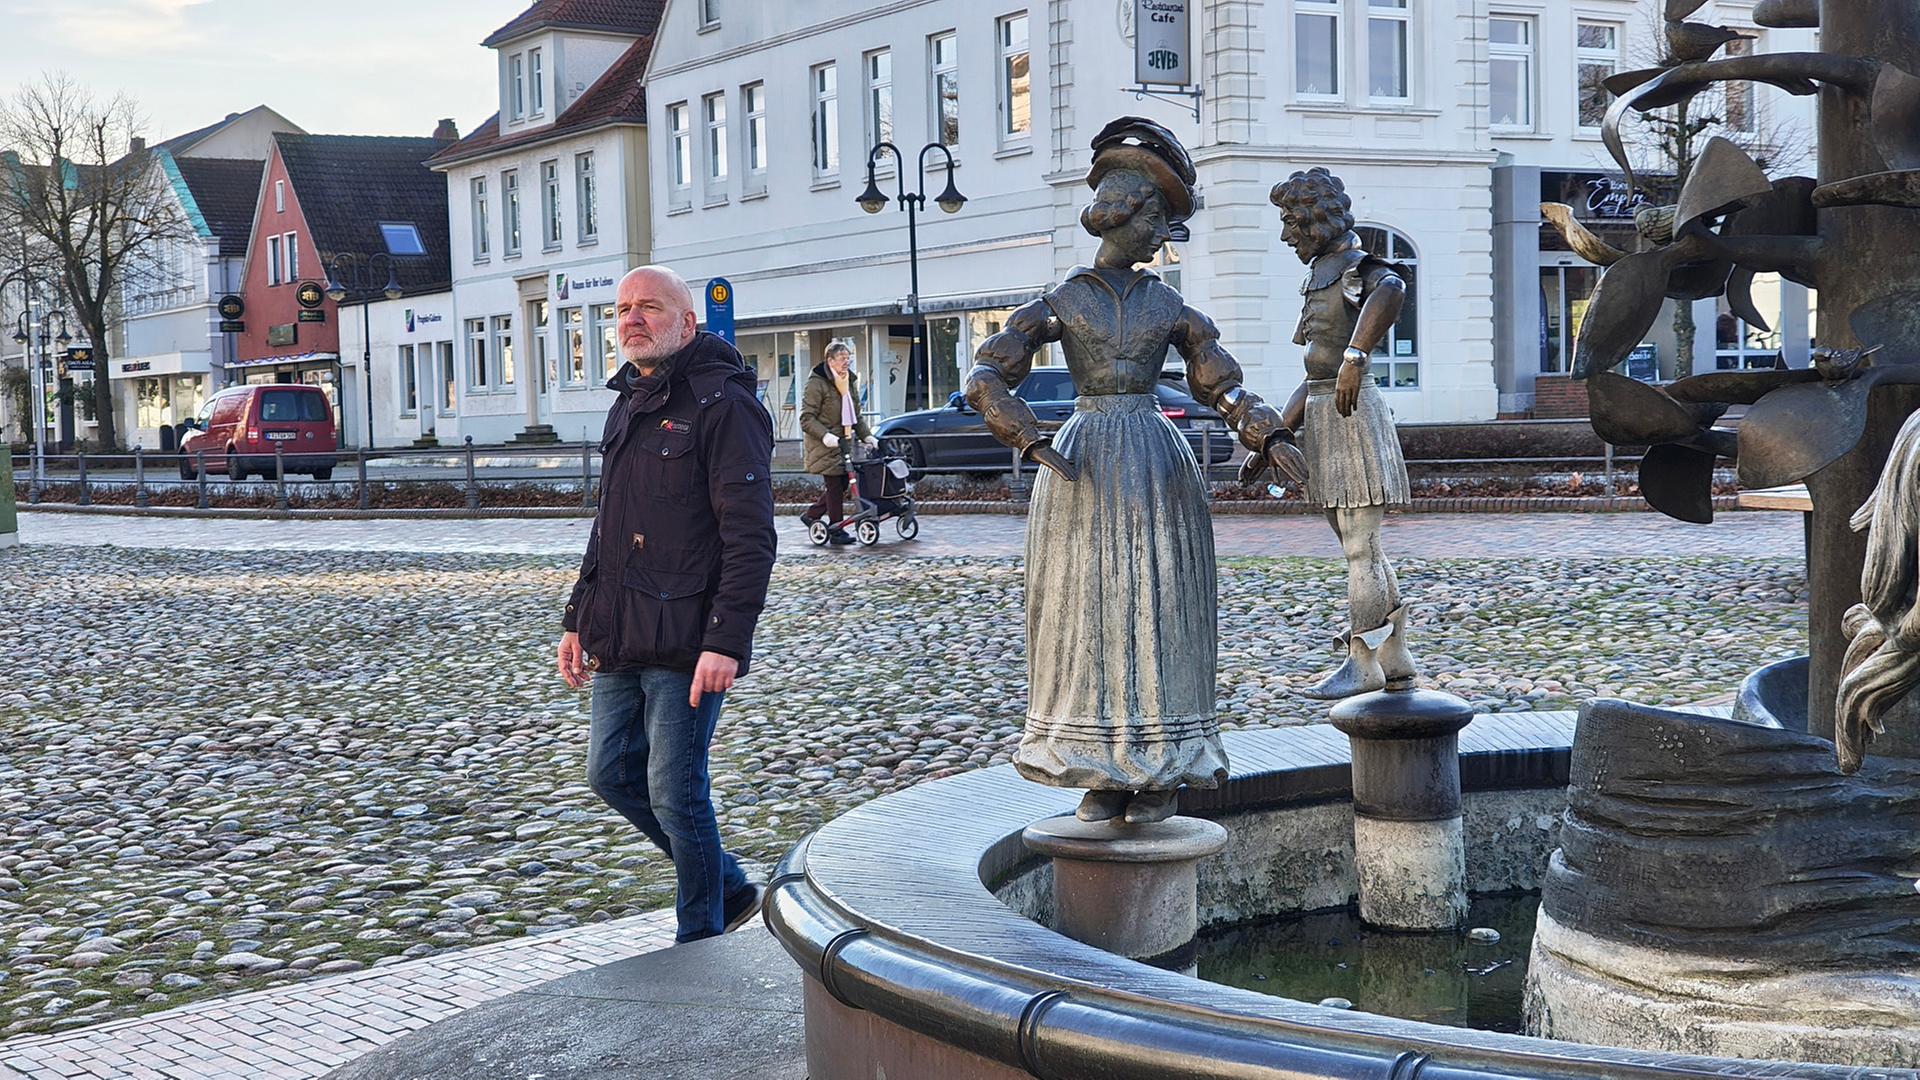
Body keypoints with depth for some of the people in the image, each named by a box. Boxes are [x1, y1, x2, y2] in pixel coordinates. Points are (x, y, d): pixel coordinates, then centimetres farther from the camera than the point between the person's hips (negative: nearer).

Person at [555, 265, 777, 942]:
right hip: (619, 643, 9)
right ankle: (729, 888, 30)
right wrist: (579, 618, 21)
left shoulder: (723, 405, -11)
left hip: (686, 646, -9)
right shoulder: (626, 408, 17)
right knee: (611, 774, 14)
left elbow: (750, 538, -17)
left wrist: (726, 641, -24)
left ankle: (700, 945, 13)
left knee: (675, 791, -3)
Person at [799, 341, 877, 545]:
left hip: (843, 442, 8)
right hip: (825, 445, -8)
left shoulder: (850, 381, 16)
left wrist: (866, 436, 10)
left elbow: (856, 415, 24)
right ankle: (836, 530, 0)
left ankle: (812, 515, 24)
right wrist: (825, 436, -26)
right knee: (834, 485, -7)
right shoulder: (817, 383, -10)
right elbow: (806, 418, -14)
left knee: (842, 483, 7)